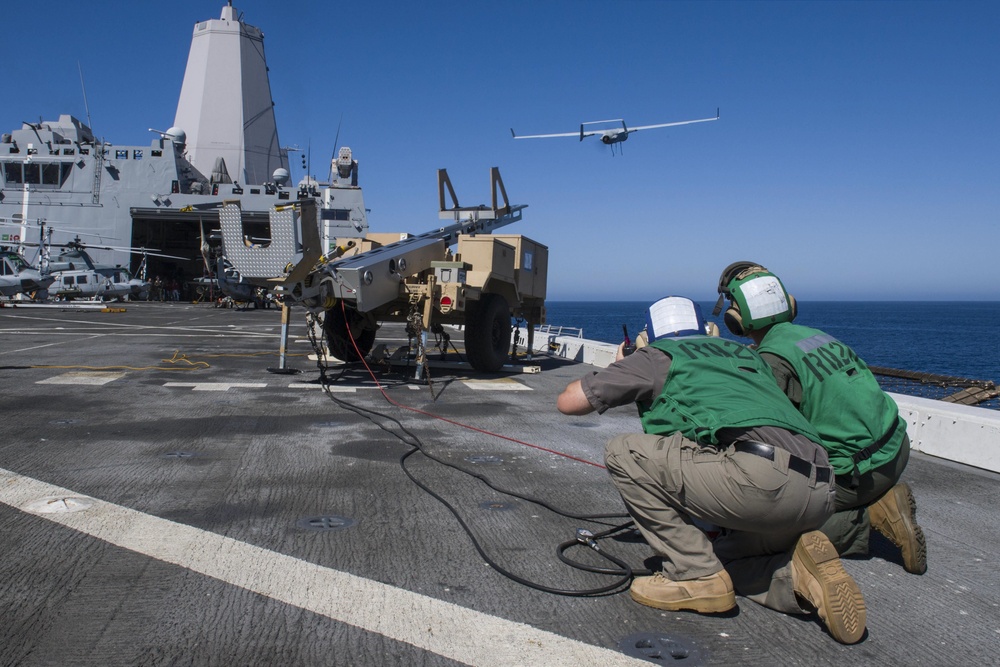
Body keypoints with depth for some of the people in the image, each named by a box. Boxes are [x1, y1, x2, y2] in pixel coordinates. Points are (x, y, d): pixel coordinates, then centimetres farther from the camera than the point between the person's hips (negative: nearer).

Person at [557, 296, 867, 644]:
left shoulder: (659, 356, 13)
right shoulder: (746, 354, 31)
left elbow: (568, 401, 16)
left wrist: (620, 369, 34)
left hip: (759, 478, -8)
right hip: (821, 494, 8)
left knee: (623, 453, 4)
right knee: (725, 560, 32)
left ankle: (696, 577, 4)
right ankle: (798, 574, 3)